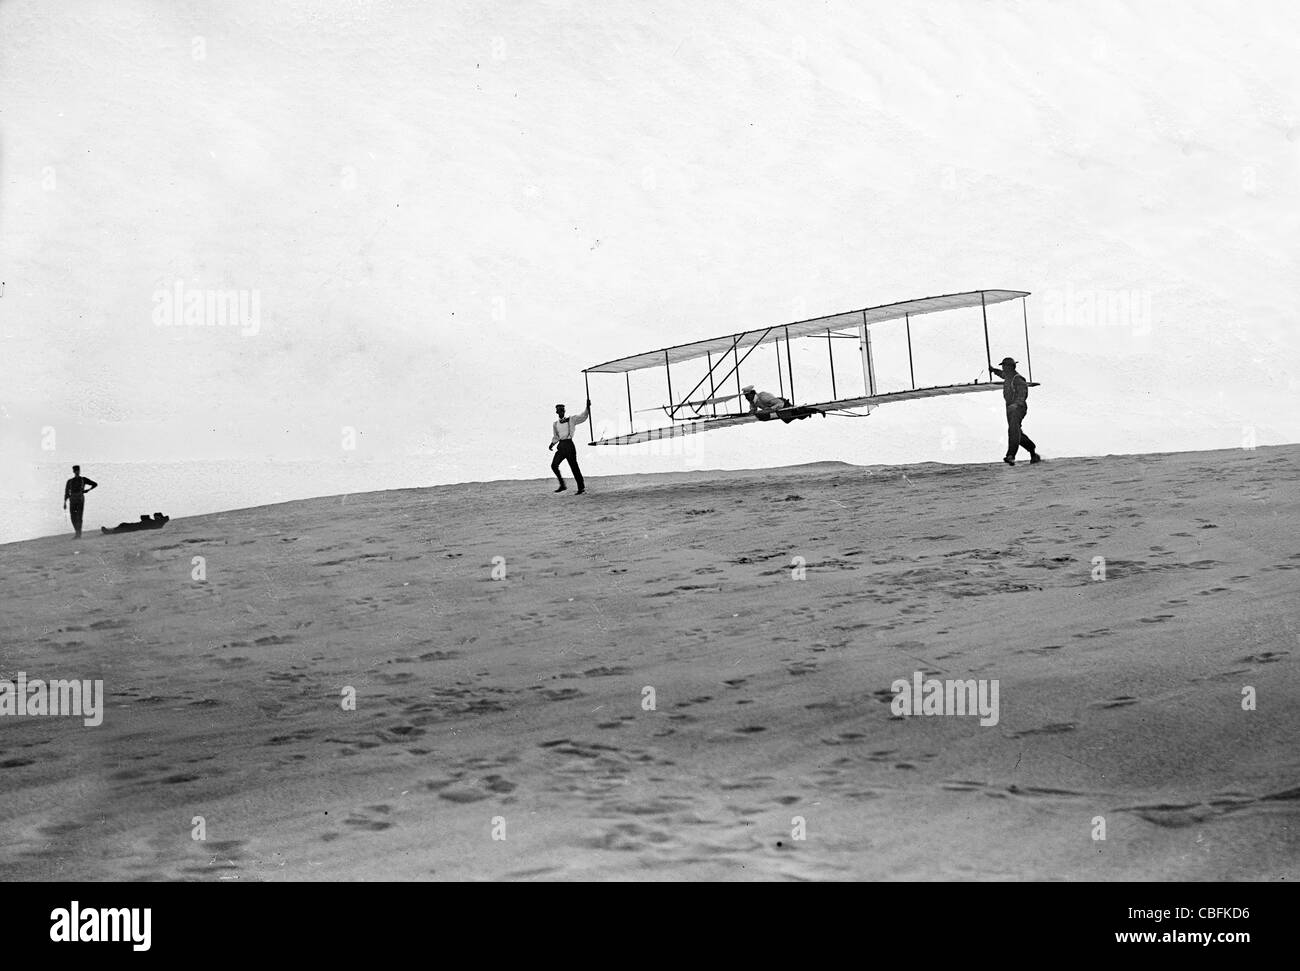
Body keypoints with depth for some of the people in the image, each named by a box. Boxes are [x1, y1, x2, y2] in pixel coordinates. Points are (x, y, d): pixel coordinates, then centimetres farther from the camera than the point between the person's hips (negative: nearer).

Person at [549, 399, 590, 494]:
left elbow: (583, 417, -6)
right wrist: (552, 444, 3)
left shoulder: (571, 420, 3)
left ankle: (581, 487, 2)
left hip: (569, 444, -5)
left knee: (574, 467, -5)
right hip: (561, 446, 5)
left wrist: (588, 407, -19)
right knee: (554, 465, -8)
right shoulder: (555, 424, 14)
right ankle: (562, 485, 4)